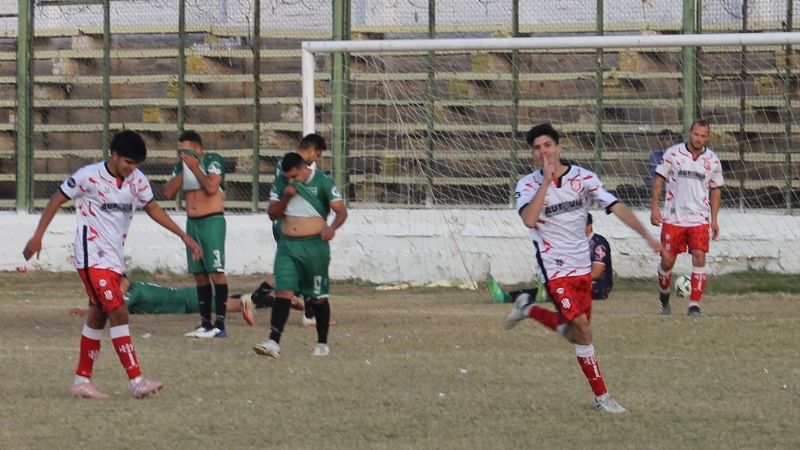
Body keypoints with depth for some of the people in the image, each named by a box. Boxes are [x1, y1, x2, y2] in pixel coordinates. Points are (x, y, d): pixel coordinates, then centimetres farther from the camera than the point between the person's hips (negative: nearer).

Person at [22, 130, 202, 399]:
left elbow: (153, 209, 13)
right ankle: (137, 382, -19)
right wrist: (38, 236, -5)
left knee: (98, 317, 12)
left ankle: (82, 381, 22)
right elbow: (57, 200, -3)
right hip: (92, 258, -7)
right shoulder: (89, 177, -13)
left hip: (114, 260, 7)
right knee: (119, 314, -15)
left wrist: (184, 237, 7)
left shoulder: (137, 180, 4)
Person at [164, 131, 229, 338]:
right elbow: (169, 192, 3)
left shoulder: (212, 160, -8)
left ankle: (220, 324, -13)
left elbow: (212, 187, -22)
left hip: (212, 221, -7)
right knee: (199, 275, 7)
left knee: (216, 272, -10)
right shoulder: (181, 165, 11)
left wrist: (195, 167, -15)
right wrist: (182, 170, -4)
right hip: (192, 223, 7)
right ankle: (205, 323, 11)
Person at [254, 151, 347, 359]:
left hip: (314, 246, -3)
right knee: (282, 292, -8)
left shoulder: (322, 182, -6)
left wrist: (332, 227, -28)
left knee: (318, 297, 6)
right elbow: (273, 214, 9)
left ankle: (322, 343, 19)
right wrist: (285, 198, -9)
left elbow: (341, 211, -7)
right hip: (287, 245, 3)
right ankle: (274, 342, -15)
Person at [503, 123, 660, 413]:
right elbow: (529, 220, -26)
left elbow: (616, 207, -6)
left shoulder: (583, 178, -3)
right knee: (583, 329, -14)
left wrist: (646, 236, -15)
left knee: (574, 333, 13)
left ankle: (529, 310, 37)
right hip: (555, 268, -4)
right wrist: (547, 180, -25)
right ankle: (601, 396, -4)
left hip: (582, 267, 4)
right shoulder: (529, 185, -8)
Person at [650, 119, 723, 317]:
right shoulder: (673, 154, -2)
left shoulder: (712, 160, 4)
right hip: (673, 217, -1)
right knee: (667, 260, 2)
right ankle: (664, 295, 30)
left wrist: (714, 219, 7)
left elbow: (715, 190, 13)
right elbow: (659, 180, 3)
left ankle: (694, 304, -10)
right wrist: (654, 208, -4)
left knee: (699, 257, -13)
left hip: (699, 219, 1)